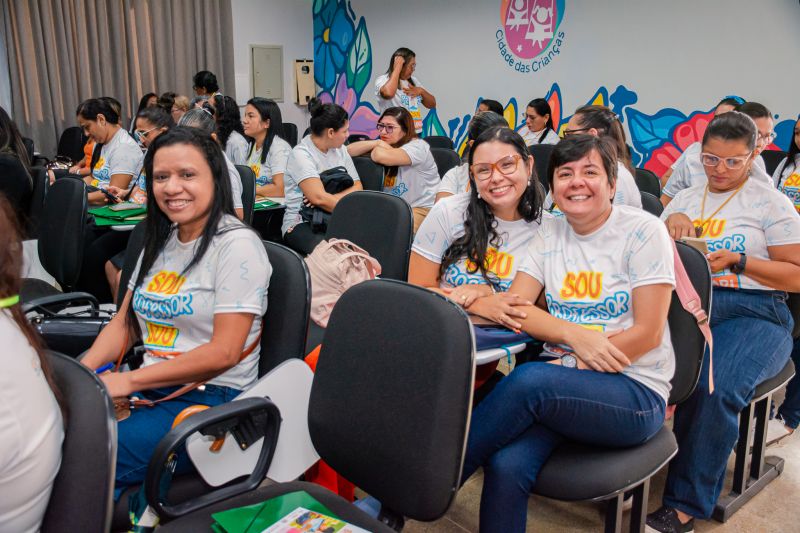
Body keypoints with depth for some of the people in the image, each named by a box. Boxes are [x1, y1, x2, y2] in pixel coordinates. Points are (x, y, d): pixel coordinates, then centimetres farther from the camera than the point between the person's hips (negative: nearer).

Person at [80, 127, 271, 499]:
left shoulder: (236, 245, -12)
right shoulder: (161, 240, 13)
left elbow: (224, 352, -17)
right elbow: (124, 322, 17)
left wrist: (129, 380, -14)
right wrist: (83, 370, -1)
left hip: (211, 397, -7)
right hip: (149, 389, 7)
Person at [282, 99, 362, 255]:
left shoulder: (340, 150, 12)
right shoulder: (301, 154, -9)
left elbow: (357, 188, 4)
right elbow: (319, 198, -21)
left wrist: (328, 198, -13)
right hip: (301, 224, -6)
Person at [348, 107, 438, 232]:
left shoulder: (418, 146, -10)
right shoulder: (383, 146, 13)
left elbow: (381, 156, -27)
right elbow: (348, 150, -1)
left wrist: (378, 148, -3)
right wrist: (377, 143, -10)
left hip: (420, 209, -6)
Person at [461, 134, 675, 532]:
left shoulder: (643, 231, -3)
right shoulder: (549, 233, 9)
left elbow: (648, 333, -9)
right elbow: (516, 308, -2)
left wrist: (571, 363, -17)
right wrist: (572, 334, -20)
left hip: (635, 393, -3)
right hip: (560, 385, 3)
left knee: (530, 379, -34)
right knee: (506, 465, -29)